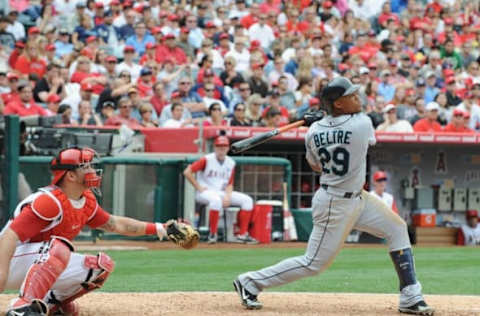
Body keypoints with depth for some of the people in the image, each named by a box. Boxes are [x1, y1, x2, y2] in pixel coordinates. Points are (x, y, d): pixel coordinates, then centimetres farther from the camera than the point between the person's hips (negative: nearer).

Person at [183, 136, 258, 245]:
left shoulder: (230, 163, 9)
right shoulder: (207, 160, -9)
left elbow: (229, 184, 12)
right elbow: (187, 172, -13)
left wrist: (228, 196, -8)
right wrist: (199, 188, -13)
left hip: (222, 193, 6)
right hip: (205, 192, -6)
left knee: (247, 200, -7)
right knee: (216, 200, -40)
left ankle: (242, 235, -11)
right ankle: (213, 234, -29)